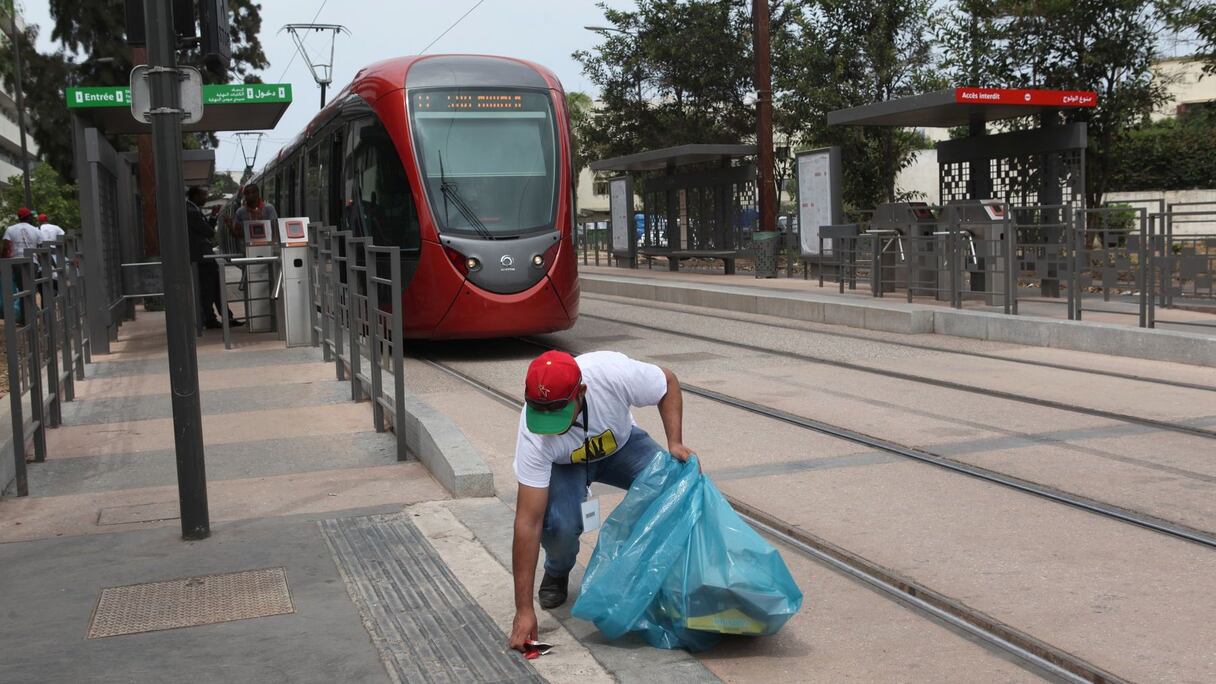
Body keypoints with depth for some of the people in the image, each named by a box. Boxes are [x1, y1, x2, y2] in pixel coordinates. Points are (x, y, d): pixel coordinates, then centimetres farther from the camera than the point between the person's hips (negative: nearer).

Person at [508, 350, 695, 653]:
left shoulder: (614, 372, -40)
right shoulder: (534, 434, -38)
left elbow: (668, 383, -15)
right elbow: (528, 521, -35)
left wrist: (675, 443, -26)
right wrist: (523, 610, -36)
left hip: (620, 443, 2)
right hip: (563, 464, -1)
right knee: (560, 524, -31)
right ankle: (557, 573, 6)